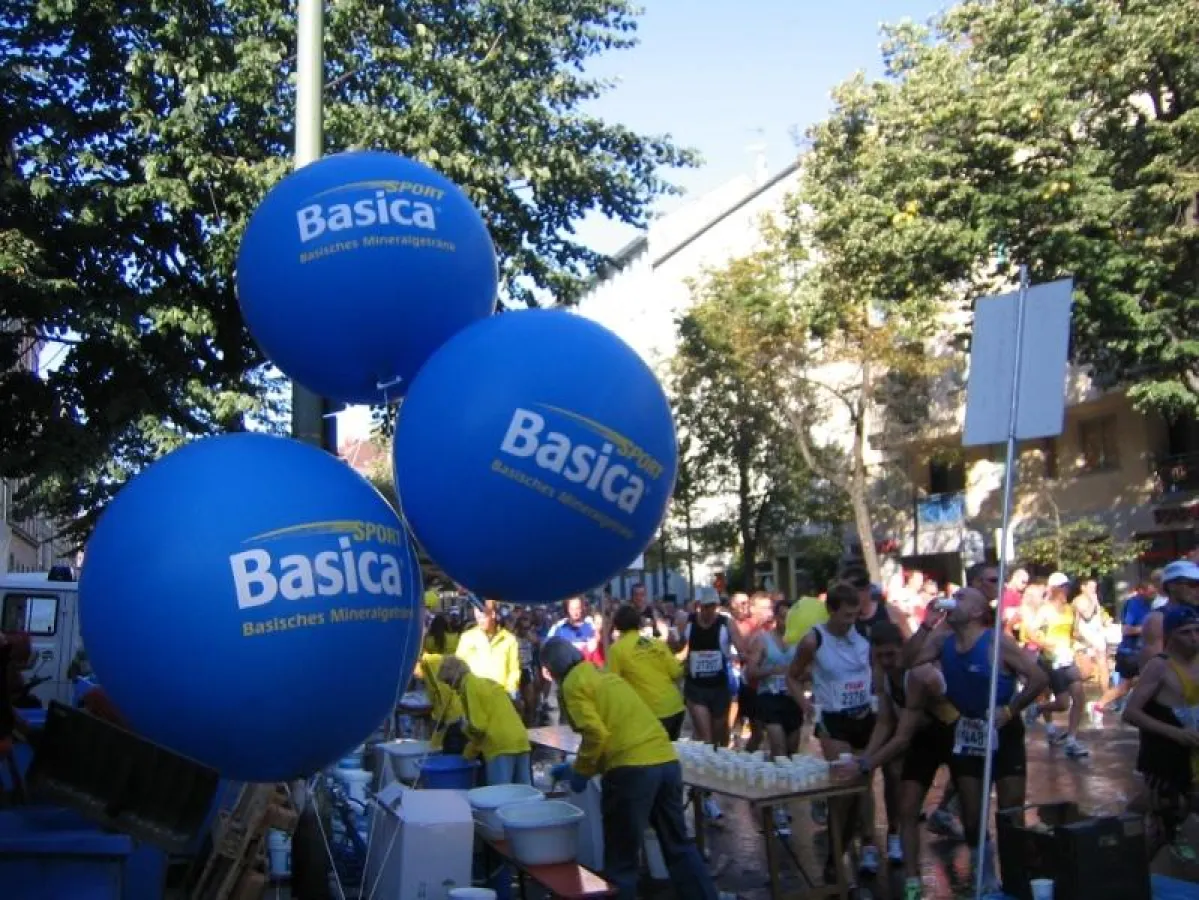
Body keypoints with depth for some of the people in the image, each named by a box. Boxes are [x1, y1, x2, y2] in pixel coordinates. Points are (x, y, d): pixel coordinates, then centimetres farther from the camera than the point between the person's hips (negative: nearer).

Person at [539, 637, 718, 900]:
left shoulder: (573, 684, 1)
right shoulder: (605, 675, 26)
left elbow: (596, 734, -12)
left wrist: (580, 772, 2)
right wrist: (576, 767, 37)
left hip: (632, 769, -8)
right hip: (667, 761, 8)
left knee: (622, 859, 6)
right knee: (679, 846, 20)